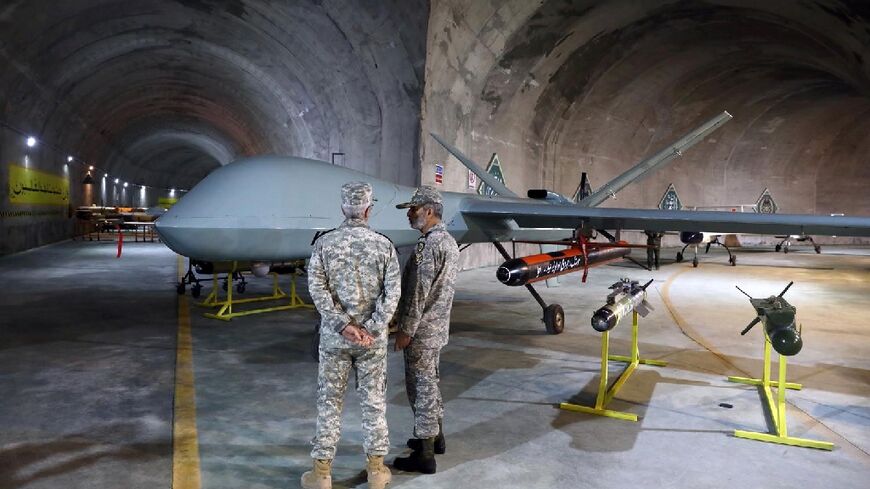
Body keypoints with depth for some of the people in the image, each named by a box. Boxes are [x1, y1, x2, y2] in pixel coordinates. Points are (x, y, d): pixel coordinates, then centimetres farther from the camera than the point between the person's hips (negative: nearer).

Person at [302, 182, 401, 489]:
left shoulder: (324, 242, -3)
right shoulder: (383, 244, -3)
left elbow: (317, 288, -12)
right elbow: (392, 292, -11)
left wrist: (344, 325, -14)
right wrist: (371, 329, -13)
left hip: (335, 336, 0)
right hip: (373, 338, 0)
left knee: (329, 402, 10)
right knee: (374, 401, 11)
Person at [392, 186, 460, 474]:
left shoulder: (429, 244, -20)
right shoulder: (448, 240, 11)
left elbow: (419, 292, -23)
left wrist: (406, 329, -17)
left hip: (422, 329, -10)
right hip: (437, 326, 10)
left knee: (421, 386, -1)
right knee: (429, 382, 21)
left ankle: (424, 455, 8)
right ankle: (436, 437, 33)